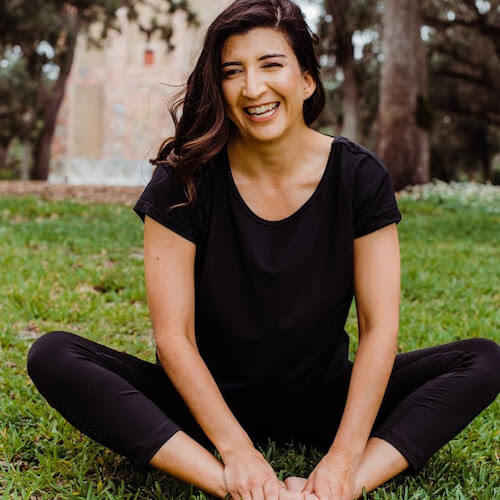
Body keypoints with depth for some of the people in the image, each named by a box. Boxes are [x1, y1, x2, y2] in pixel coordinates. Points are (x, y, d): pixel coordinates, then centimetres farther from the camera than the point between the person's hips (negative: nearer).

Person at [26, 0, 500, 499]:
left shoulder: (359, 176, -9)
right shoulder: (184, 180, -12)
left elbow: (379, 328, -12)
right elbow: (173, 335, -14)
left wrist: (345, 460, -23)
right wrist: (236, 451, -25)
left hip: (321, 401, 1)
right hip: (209, 399, 0)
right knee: (54, 355, -24)